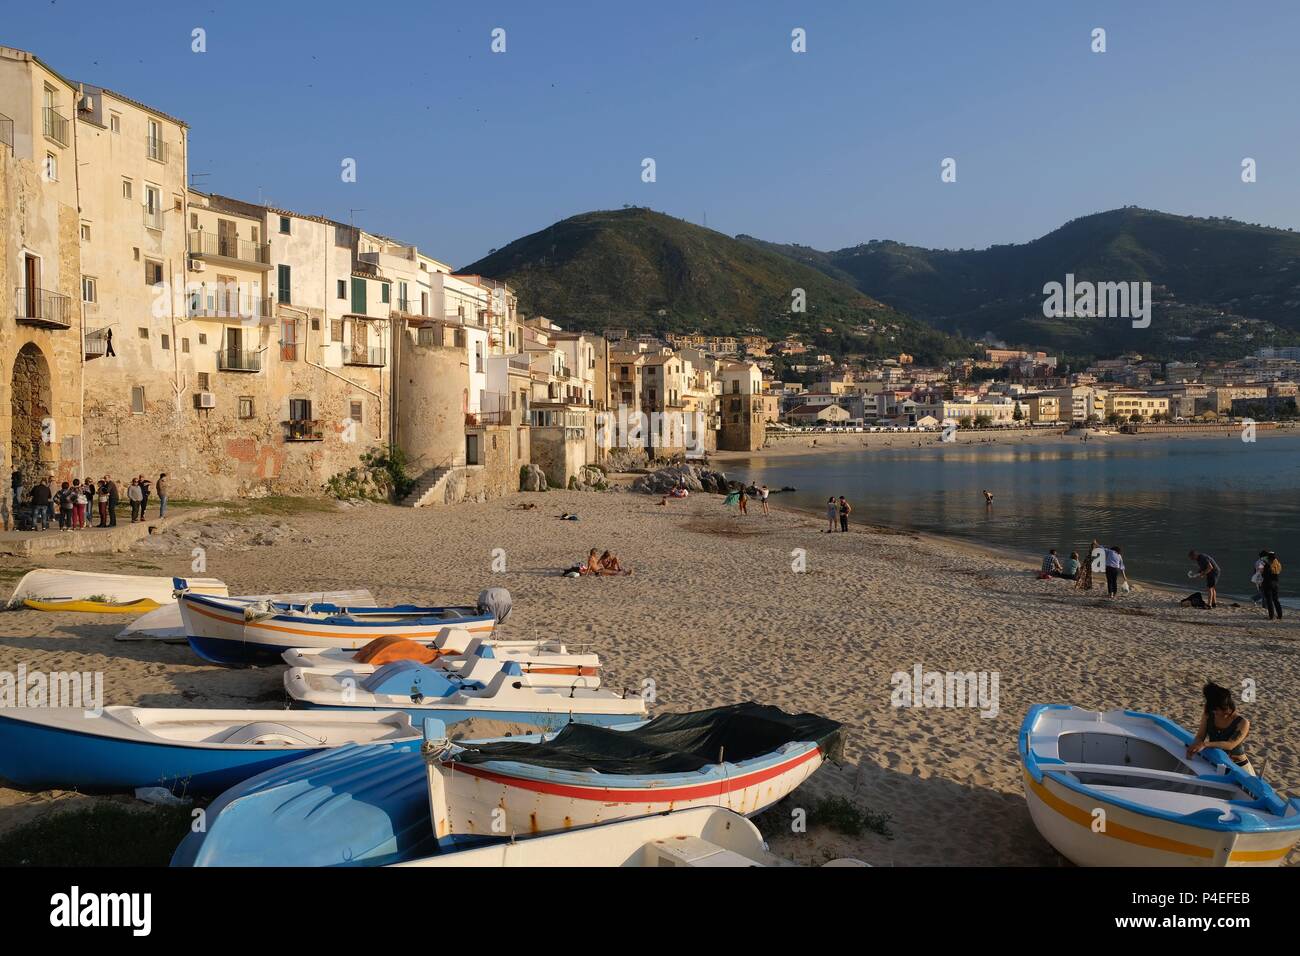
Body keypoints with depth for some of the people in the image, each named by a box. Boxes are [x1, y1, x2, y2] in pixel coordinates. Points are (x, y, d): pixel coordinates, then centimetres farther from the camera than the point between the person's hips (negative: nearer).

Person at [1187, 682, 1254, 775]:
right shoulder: (1208, 715, -6)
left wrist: (1205, 744, -41)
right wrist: (1194, 747, -28)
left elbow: (1230, 745, -28)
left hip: (1238, 767, -4)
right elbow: (1200, 737, -4)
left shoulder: (1243, 723, -17)